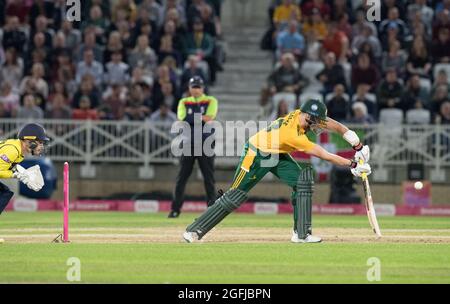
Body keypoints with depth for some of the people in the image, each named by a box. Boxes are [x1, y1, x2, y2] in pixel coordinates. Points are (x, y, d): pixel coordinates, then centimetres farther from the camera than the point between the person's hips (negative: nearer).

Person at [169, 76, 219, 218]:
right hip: (188, 143, 2)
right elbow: (182, 118, -7)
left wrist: (192, 118, -14)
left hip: (206, 143, -2)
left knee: (209, 177, -2)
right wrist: (201, 118, -13)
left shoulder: (211, 101, 5)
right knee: (182, 176, -1)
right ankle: (175, 209, 1)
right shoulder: (184, 102, 11)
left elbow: (209, 118, -12)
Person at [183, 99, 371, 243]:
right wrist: (353, 165, -28)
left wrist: (359, 148, -14)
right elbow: (325, 156, -33)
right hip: (257, 156, -8)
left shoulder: (304, 115, -16)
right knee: (235, 196, -7)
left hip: (278, 156, 8)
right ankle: (195, 231, 1)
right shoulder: (292, 134, -37)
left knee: (303, 182, -10)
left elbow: (336, 126, -9)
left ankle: (301, 233, -8)